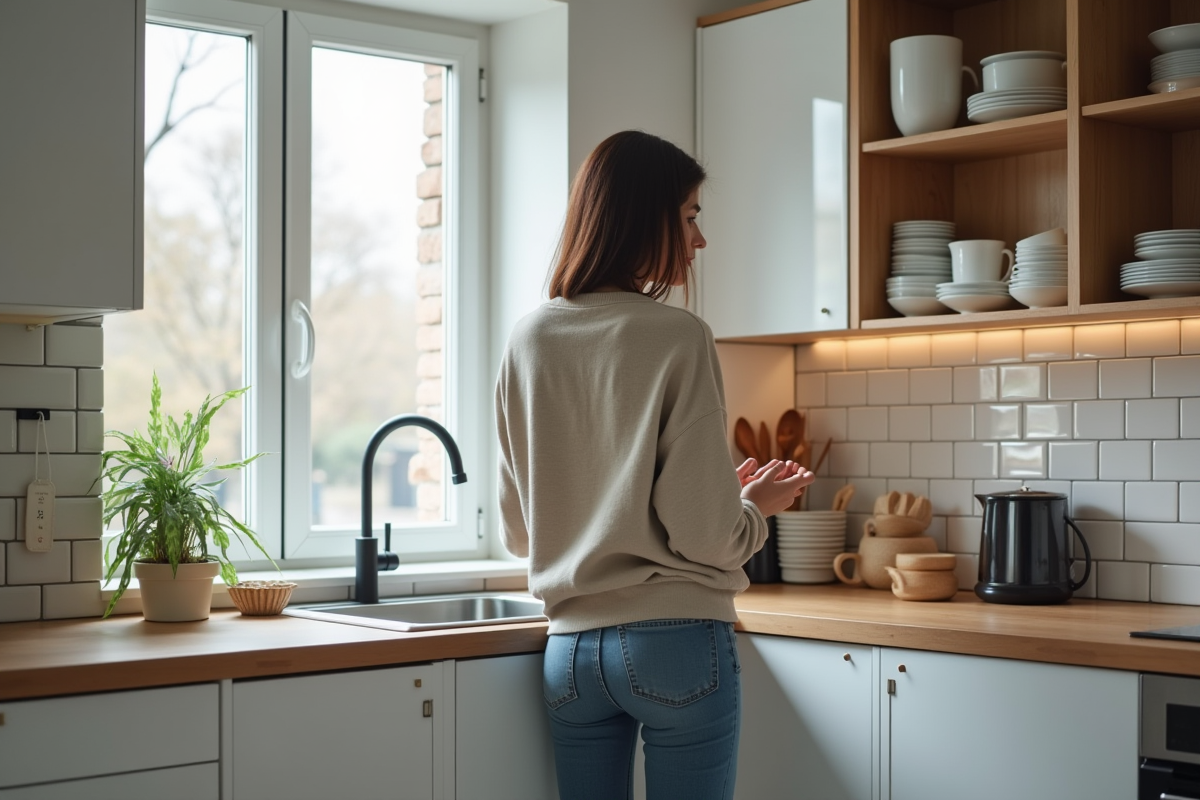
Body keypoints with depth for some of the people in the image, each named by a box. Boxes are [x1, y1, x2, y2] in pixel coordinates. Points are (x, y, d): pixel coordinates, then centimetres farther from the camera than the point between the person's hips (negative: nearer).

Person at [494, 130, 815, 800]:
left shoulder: (529, 341, 4)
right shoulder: (678, 337, -11)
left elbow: (518, 530, 11)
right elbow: (703, 535, -14)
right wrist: (757, 508, 7)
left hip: (572, 648, 5)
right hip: (676, 639, -5)